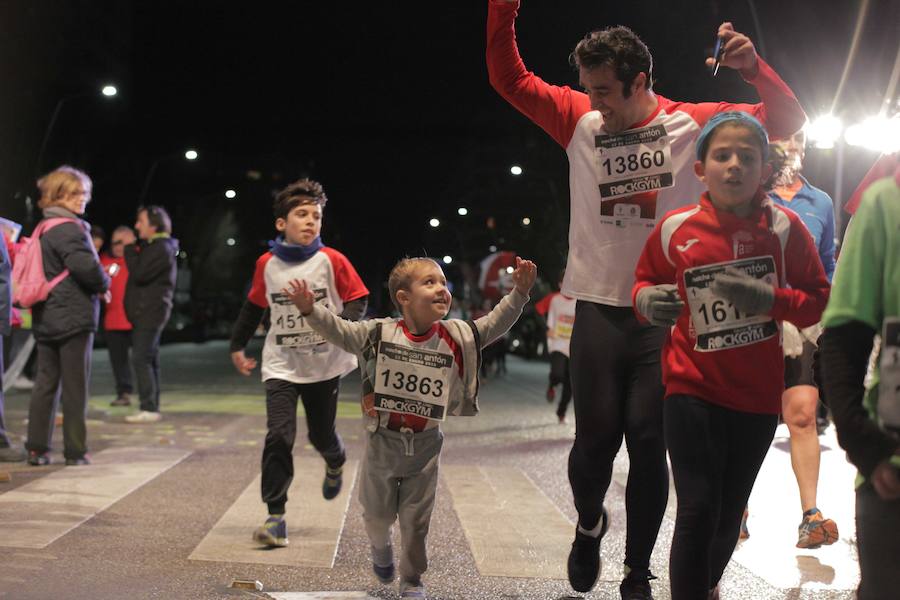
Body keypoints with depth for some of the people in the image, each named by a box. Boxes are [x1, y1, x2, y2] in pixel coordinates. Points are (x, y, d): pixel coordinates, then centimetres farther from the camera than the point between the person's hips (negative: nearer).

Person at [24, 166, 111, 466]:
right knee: (75, 386, -1)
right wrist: (104, 284, -4)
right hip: (74, 317, -8)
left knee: (45, 383, 10)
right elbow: (86, 266, -24)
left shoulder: (42, 229, 15)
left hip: (45, 319, 8)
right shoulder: (68, 229, -14)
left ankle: (36, 448, 11)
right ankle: (75, 450, 4)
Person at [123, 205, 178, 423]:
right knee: (149, 359, 12)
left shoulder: (162, 248, -13)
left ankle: (149, 409, -14)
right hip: (144, 312, 10)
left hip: (150, 312, -10)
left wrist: (130, 249, -11)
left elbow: (139, 274, -20)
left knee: (141, 359, -13)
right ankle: (152, 408, 16)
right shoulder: (152, 246, 18)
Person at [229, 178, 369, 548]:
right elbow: (254, 305, 14)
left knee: (321, 435, 11)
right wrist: (238, 345, 17)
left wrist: (344, 324, -23)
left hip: (324, 364, 0)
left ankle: (336, 463, 49)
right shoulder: (267, 264, -1)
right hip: (281, 365, 1)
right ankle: (275, 516, -7)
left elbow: (357, 298, -2)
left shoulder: (332, 261, -9)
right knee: (279, 436, -14)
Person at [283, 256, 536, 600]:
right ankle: (380, 547, 51)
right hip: (383, 439, -1)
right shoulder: (379, 334, -11)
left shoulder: (457, 337, -7)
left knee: (416, 519, 9)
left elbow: (495, 324, -6)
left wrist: (519, 293, -17)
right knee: (377, 512, 17)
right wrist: (310, 309, -26)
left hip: (425, 444, 1)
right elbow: (338, 331, -12)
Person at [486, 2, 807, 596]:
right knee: (596, 439, 1)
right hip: (599, 307, 1)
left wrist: (754, 67, -18)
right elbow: (509, 78, 6)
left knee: (648, 444, 1)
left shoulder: (693, 123, 1)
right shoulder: (580, 121, 5)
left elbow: (788, 119, 0)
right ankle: (589, 526, 34)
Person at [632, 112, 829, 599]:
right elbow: (646, 280, 11)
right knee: (698, 510, -11)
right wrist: (648, 300, -11)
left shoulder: (784, 227, -6)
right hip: (692, 389, -2)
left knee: (730, 512, 15)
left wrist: (771, 299, -19)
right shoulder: (675, 229, -6)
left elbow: (818, 300, 0)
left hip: (758, 394, 2)